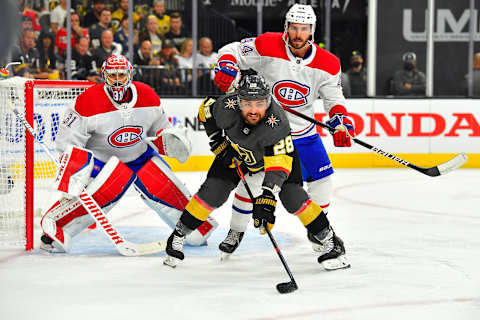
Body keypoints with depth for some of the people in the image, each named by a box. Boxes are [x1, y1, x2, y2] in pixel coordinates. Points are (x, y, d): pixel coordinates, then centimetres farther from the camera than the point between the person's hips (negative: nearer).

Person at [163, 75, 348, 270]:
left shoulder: (277, 123, -41)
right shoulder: (227, 107, -33)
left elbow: (279, 163, -49)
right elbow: (205, 111, -9)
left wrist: (266, 197, -59)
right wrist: (218, 143, -12)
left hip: (276, 151, -3)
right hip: (236, 151, 3)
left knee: (292, 197, -18)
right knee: (212, 192, -9)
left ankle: (328, 240, -2)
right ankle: (178, 236, 8)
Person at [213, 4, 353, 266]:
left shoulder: (327, 64, -9)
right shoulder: (267, 46, -18)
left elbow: (333, 98, 1)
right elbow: (231, 51, -9)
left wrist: (340, 121, -18)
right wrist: (226, 68, -30)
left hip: (303, 131, 3)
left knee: (321, 178, 1)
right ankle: (236, 232, 13)